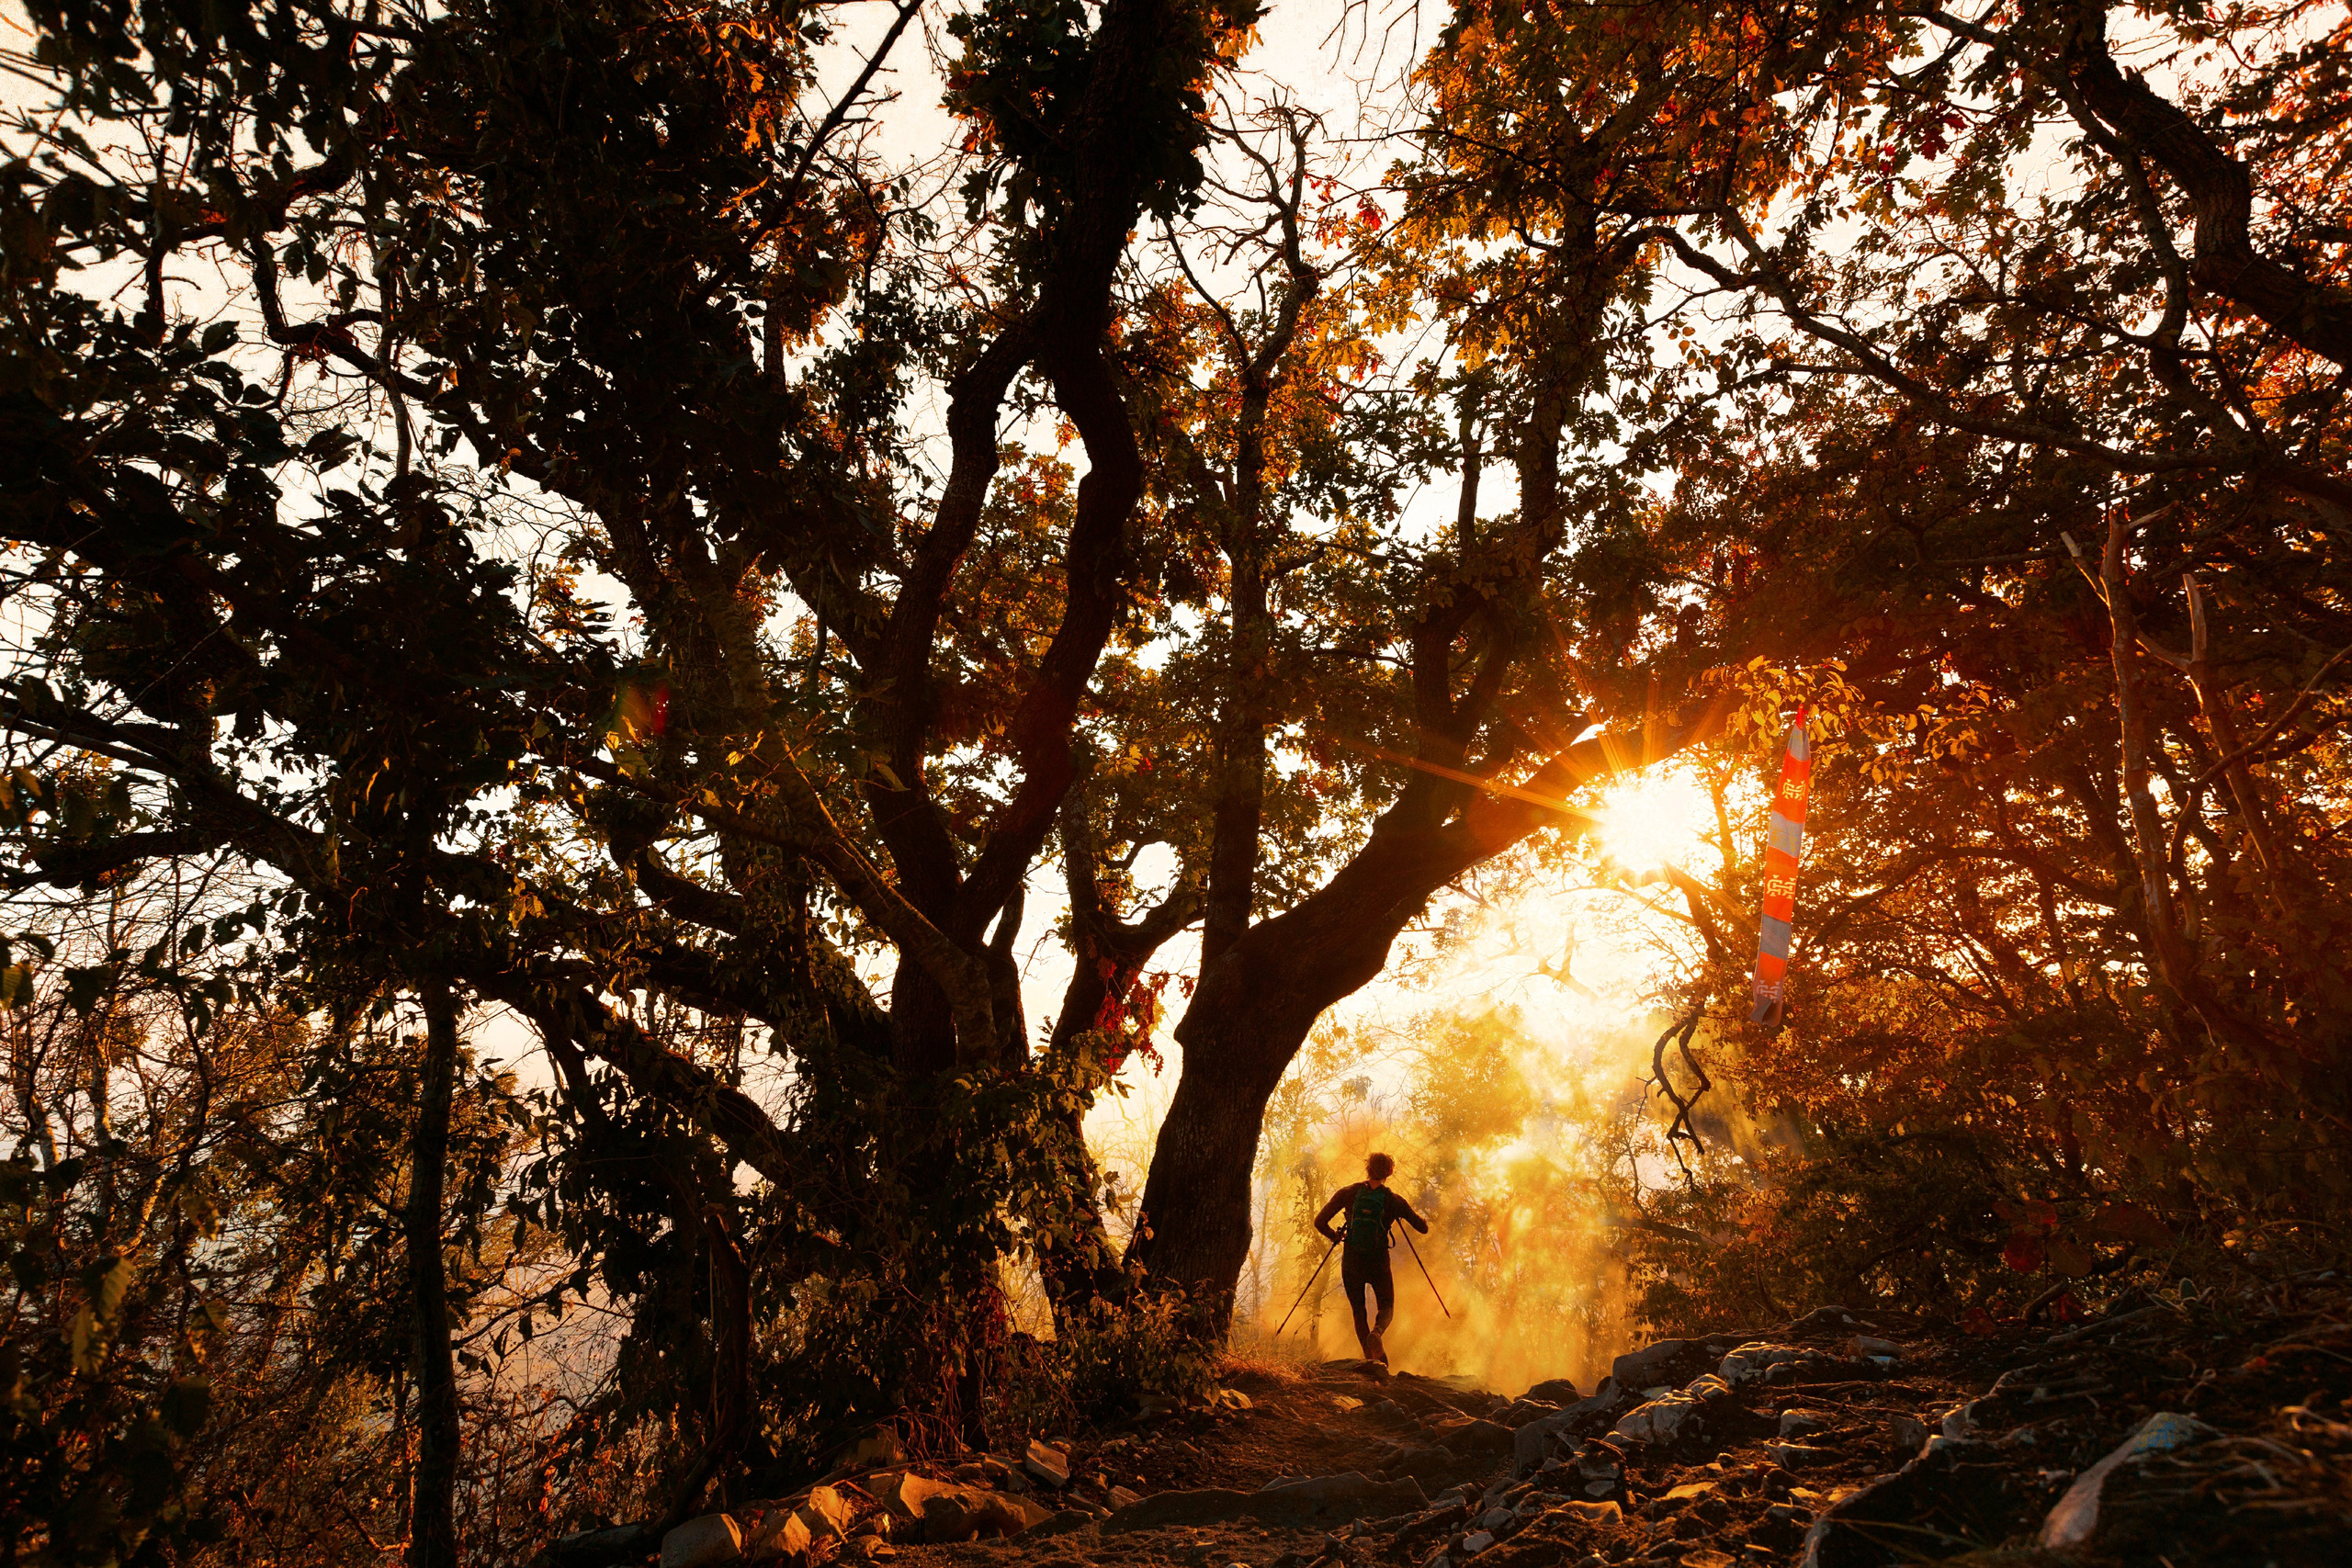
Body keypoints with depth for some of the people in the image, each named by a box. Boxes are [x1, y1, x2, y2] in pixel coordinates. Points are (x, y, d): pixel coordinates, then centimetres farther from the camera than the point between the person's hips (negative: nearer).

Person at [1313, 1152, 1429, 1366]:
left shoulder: (1348, 1193, -5)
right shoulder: (1394, 1200, -5)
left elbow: (1320, 1222, -8)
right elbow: (1424, 1228, 1)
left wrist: (1334, 1236, 12)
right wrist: (1409, 1215, 21)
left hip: (1351, 1262, 1)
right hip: (1379, 1263, -1)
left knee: (1358, 1311, 18)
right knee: (1386, 1307, 17)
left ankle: (1370, 1358, 3)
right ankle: (1376, 1332, -17)